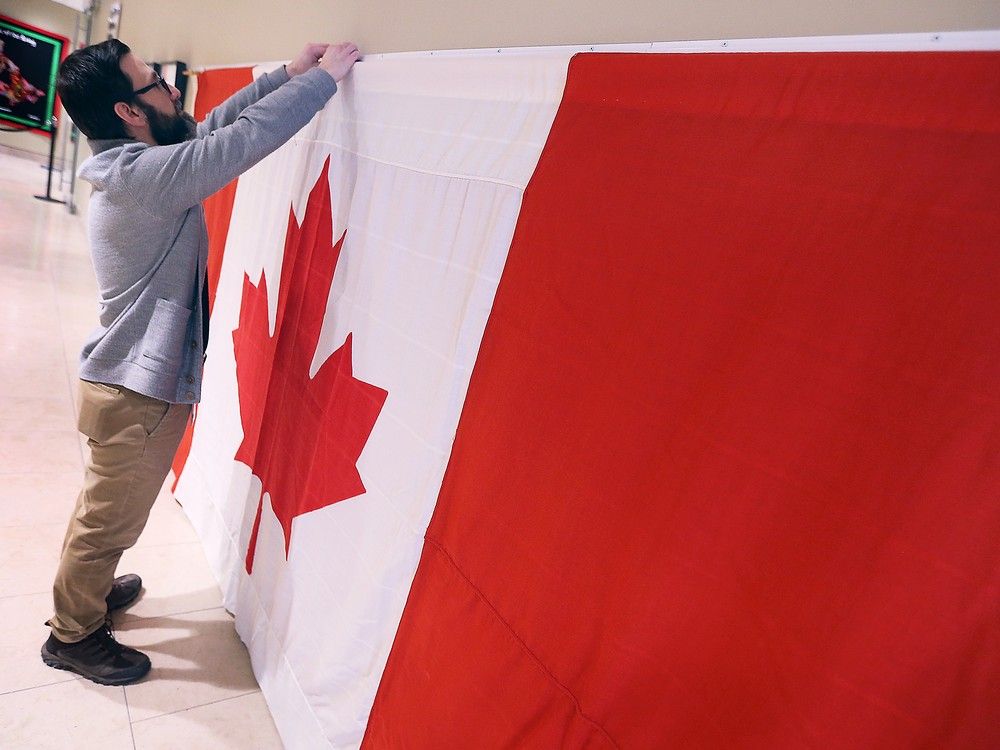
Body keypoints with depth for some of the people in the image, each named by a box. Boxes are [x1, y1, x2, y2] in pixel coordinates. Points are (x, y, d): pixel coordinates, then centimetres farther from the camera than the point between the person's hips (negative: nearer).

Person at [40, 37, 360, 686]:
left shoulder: (132, 164, 3)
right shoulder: (146, 175, -26)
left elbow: (219, 123, 11)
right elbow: (250, 136, -29)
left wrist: (287, 74, 9)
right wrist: (326, 75, -17)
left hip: (138, 381, 9)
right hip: (137, 395, -9)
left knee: (107, 514, 28)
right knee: (109, 522, 12)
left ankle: (88, 590, 50)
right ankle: (74, 636, 34)